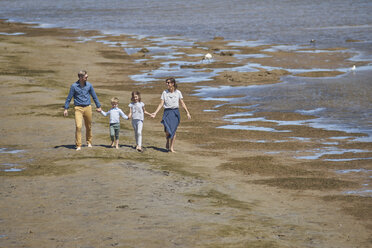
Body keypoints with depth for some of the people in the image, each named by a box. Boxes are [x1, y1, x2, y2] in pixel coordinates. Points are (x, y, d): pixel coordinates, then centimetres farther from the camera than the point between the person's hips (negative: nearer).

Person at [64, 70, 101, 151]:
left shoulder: (89, 85, 3)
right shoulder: (74, 86, -5)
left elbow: (94, 96, 14)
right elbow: (69, 98, 1)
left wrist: (98, 106, 18)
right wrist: (66, 109, -1)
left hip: (87, 108, 3)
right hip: (78, 108, -3)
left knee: (88, 127, 11)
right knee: (78, 126, -15)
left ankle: (89, 142, 32)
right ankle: (78, 146, -10)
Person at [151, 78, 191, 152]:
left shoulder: (178, 92, 2)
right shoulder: (165, 92, 2)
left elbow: (182, 103, 7)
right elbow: (161, 104, 2)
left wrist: (187, 113, 2)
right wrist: (155, 113, -6)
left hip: (175, 112, 1)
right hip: (167, 112, -1)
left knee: (173, 130, -1)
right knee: (168, 130, -15)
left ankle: (172, 147, 7)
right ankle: (167, 142, 15)